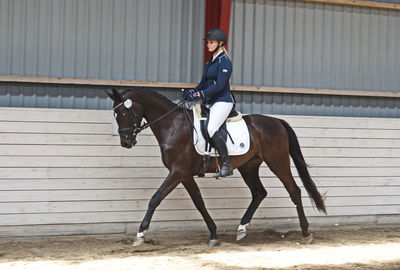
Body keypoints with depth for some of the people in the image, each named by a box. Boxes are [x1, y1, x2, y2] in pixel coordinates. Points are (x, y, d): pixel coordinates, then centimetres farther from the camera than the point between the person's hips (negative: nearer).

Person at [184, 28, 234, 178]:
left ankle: (226, 165, -25)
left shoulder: (225, 62, -11)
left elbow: (219, 86, -20)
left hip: (223, 101, -10)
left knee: (211, 128, -28)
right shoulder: (210, 63, 17)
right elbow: (204, 83, 20)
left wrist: (198, 94, -25)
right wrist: (191, 92, 1)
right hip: (210, 102, 10)